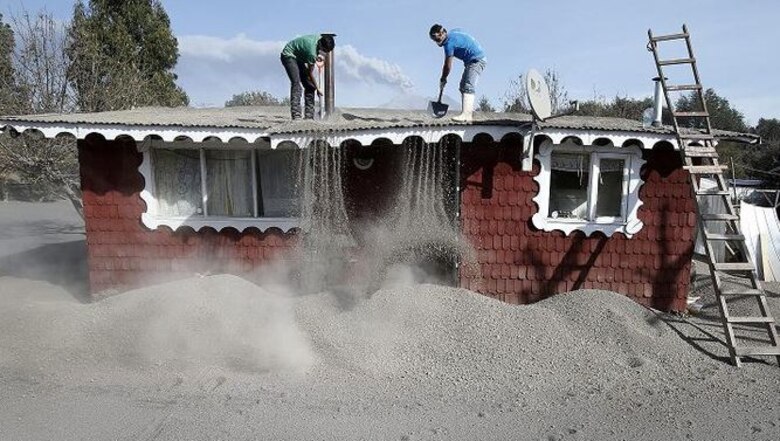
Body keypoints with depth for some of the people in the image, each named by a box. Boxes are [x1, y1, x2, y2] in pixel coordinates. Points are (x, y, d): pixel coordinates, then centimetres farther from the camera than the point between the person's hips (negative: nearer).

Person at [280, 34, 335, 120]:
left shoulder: (321, 38, -13)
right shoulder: (312, 51, -35)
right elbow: (310, 73, -23)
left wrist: (318, 56, -4)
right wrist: (317, 89, -14)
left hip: (299, 57, 9)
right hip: (288, 55, -9)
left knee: (309, 86, 1)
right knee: (296, 84, -26)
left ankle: (309, 116, 3)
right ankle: (296, 116, -32)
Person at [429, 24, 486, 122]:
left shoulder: (449, 43, -18)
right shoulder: (453, 32, 9)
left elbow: (448, 66, -12)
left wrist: (443, 79, 1)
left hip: (476, 60, -11)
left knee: (468, 87, -21)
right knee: (463, 86, 12)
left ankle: (466, 114, -31)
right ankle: (469, 113, 11)